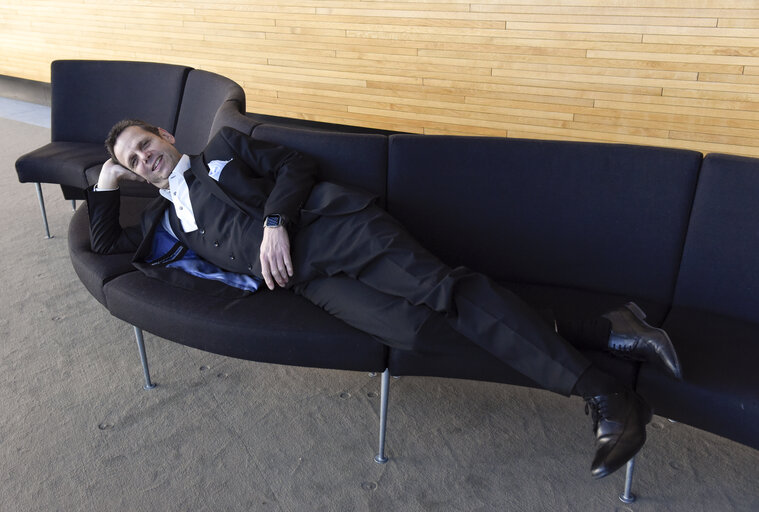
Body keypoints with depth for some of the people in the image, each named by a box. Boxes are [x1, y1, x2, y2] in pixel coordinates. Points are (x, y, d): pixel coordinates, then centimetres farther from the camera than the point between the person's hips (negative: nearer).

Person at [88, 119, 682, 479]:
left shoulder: (223, 147, 21)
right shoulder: (164, 218, 30)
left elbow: (294, 164, 9)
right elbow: (106, 242, 38)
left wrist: (274, 220, -7)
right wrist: (106, 181, 29)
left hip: (333, 226, -2)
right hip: (310, 280, 2)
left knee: (444, 289, -23)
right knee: (413, 327, -25)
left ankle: (606, 397, -17)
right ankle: (594, 336, -20)